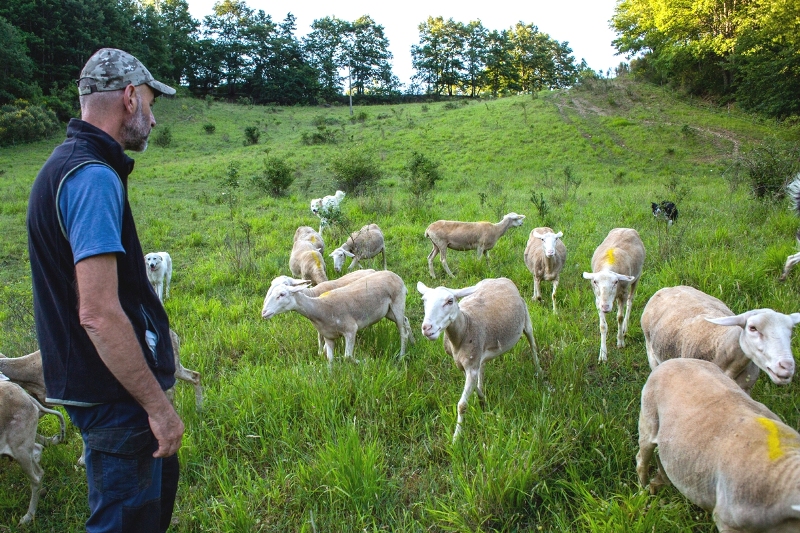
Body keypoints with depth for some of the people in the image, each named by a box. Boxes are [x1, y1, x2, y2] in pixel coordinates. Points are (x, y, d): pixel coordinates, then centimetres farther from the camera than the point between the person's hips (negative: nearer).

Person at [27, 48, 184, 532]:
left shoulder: (68, 164, 10)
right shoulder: (94, 177, -22)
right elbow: (98, 314, -28)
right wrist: (157, 405, -21)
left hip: (97, 384, 10)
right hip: (115, 396, -10)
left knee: (159, 485, 26)